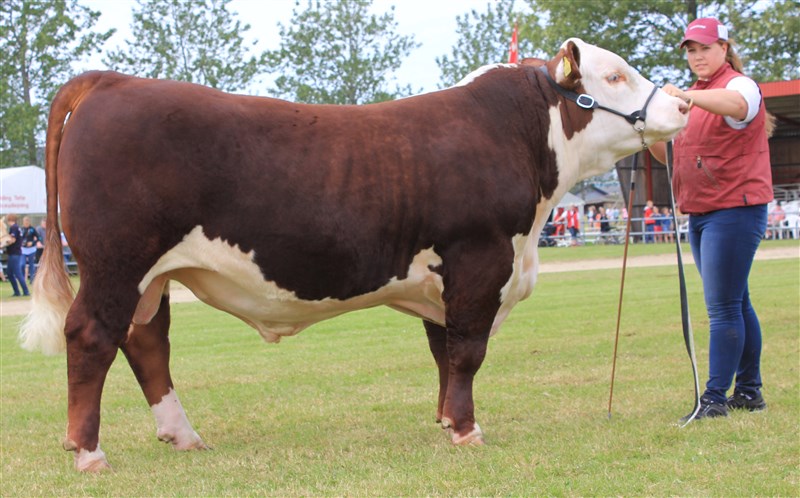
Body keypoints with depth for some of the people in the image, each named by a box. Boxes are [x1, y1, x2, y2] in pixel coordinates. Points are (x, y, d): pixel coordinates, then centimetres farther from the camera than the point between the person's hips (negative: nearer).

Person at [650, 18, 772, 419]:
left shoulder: (739, 85, -9)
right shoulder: (697, 96, 19)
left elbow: (736, 104, -37)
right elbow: (669, 154, 19)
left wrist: (685, 96, -53)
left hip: (735, 209, -9)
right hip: (700, 213, 9)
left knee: (723, 307, -12)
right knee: (735, 303, 14)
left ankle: (714, 397, -12)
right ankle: (749, 391, 21)